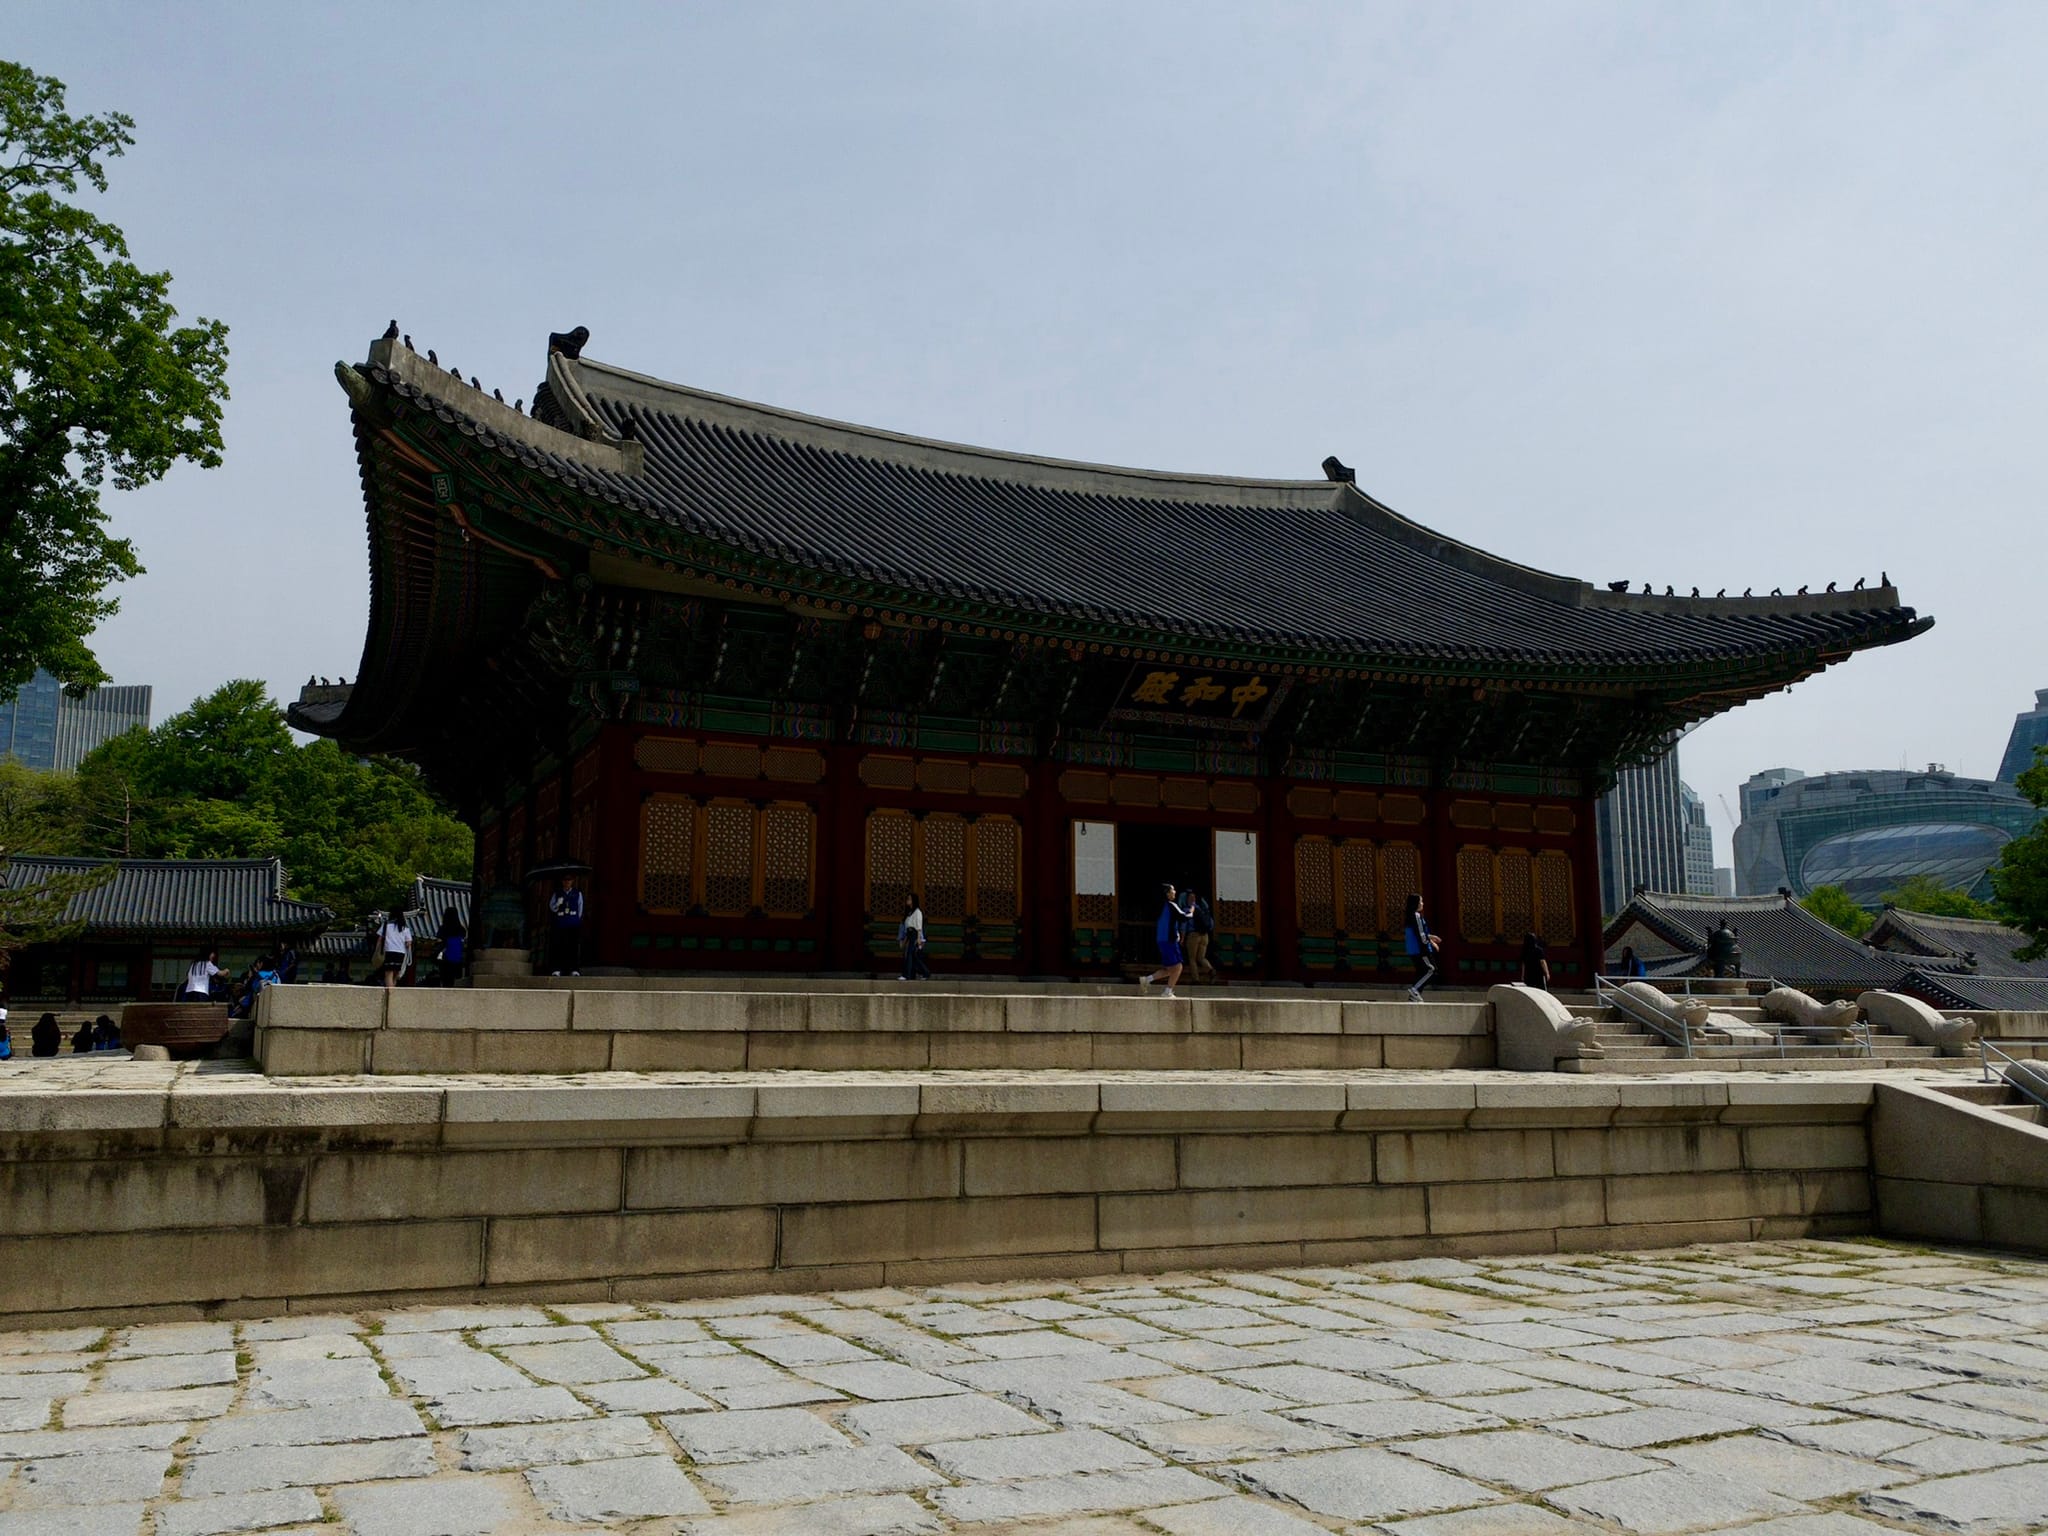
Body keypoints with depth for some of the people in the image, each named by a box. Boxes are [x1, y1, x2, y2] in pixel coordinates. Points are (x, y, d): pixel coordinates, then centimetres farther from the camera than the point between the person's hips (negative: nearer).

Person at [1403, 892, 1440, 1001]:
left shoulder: (1410, 916, 15)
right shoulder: (1416, 916, -14)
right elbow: (1421, 935, -17)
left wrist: (1429, 937, 22)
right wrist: (1431, 942, -4)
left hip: (1412, 951, 9)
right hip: (1420, 950, -9)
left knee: (1421, 972, 12)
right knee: (1432, 970, -7)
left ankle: (1413, 996, 8)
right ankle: (1415, 988, -14)